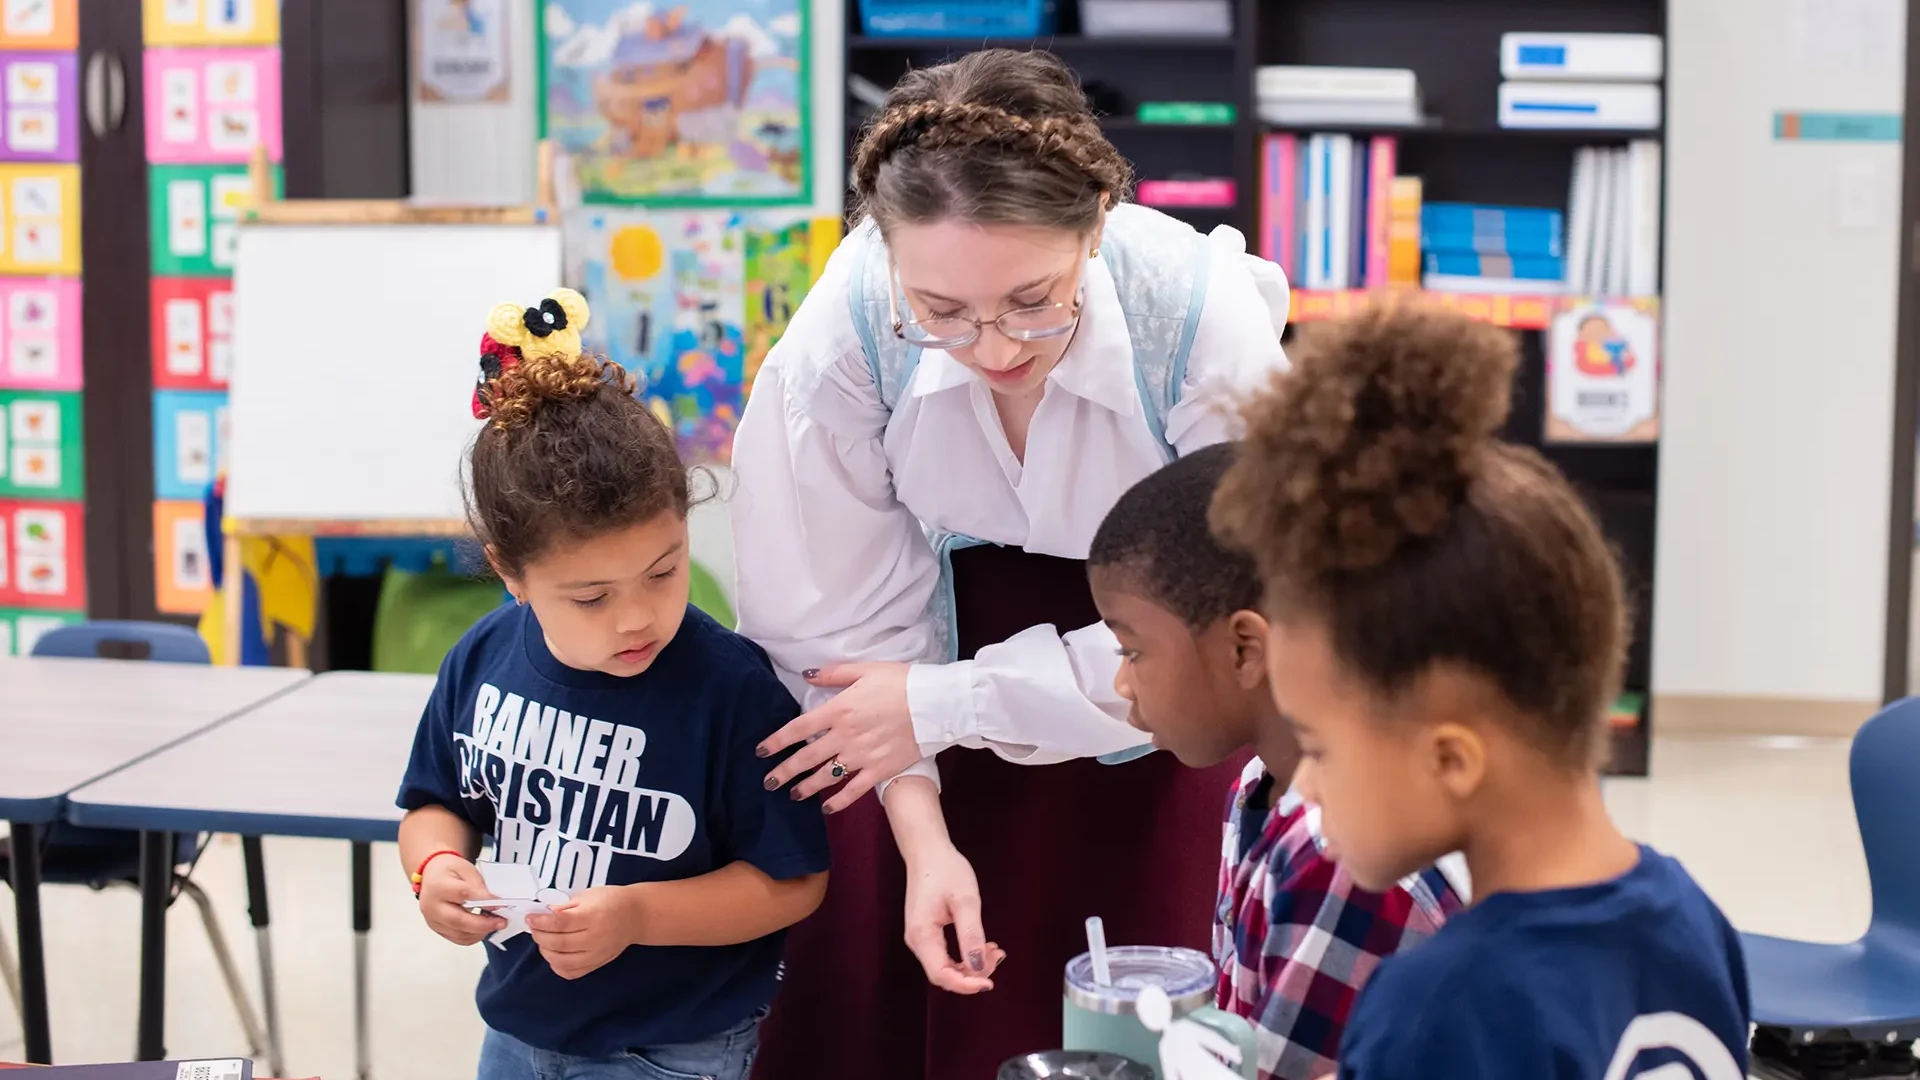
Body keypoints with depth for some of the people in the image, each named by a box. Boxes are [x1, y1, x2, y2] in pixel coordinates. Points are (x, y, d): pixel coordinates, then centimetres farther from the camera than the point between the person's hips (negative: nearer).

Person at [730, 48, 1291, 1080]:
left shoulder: (1208, 324, -33)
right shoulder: (843, 332, -29)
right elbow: (853, 624, -17)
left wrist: (945, 704, -23)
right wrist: (923, 837, -25)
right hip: (950, 600, 1)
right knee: (879, 980, 5)